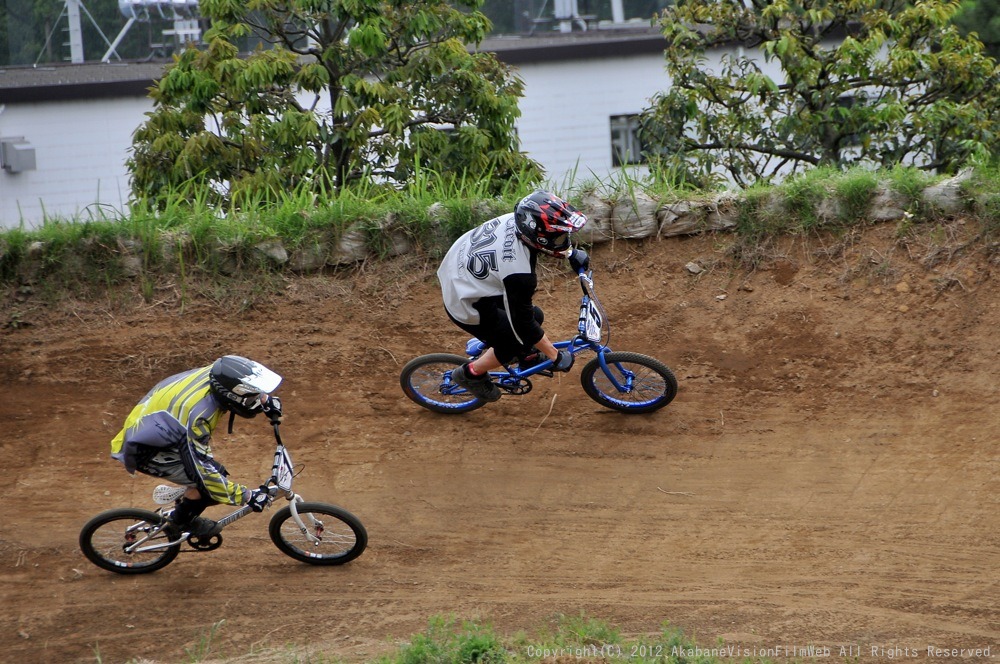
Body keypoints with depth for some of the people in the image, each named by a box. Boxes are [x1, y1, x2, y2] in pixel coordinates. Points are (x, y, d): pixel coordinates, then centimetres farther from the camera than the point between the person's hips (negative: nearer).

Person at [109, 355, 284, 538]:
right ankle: (180, 522, 8)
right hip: (143, 452, -9)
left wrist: (268, 401, 4)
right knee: (204, 481, -17)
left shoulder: (215, 374, -17)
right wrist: (247, 496, -26)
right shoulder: (199, 415, -38)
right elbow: (204, 472, -30)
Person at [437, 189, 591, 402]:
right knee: (515, 343, 4)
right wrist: (556, 357, -11)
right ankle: (471, 374, 24)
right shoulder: (518, 273, -37)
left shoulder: (516, 219, -18)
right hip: (466, 305, -8)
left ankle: (526, 355, 38)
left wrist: (572, 253, 12)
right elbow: (523, 325, -23)